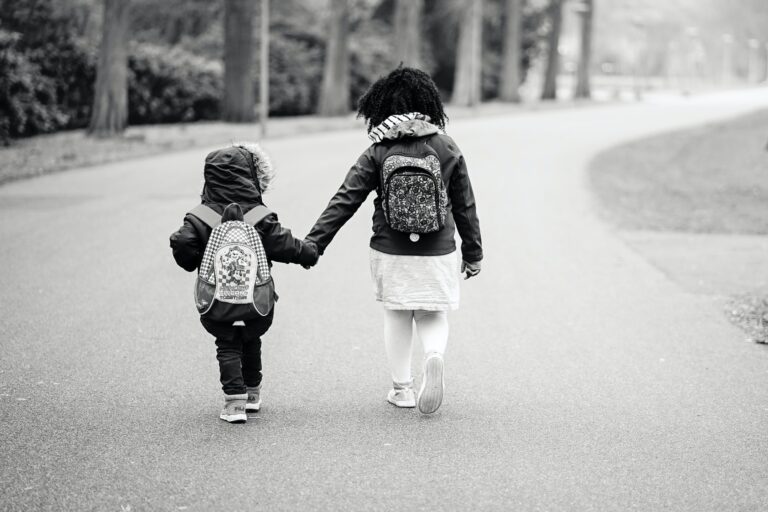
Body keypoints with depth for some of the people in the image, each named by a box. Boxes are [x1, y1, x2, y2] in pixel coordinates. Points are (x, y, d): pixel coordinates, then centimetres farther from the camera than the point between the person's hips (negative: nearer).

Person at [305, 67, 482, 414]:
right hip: (437, 254, 0)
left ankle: (401, 389, 20)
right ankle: (435, 356, -18)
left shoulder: (377, 154, -5)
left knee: (397, 318, 16)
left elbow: (344, 202, -7)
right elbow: (465, 206, 2)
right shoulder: (446, 149, -3)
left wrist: (313, 243, -3)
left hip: (390, 253, 0)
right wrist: (473, 252, 13)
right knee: (433, 316, 13)